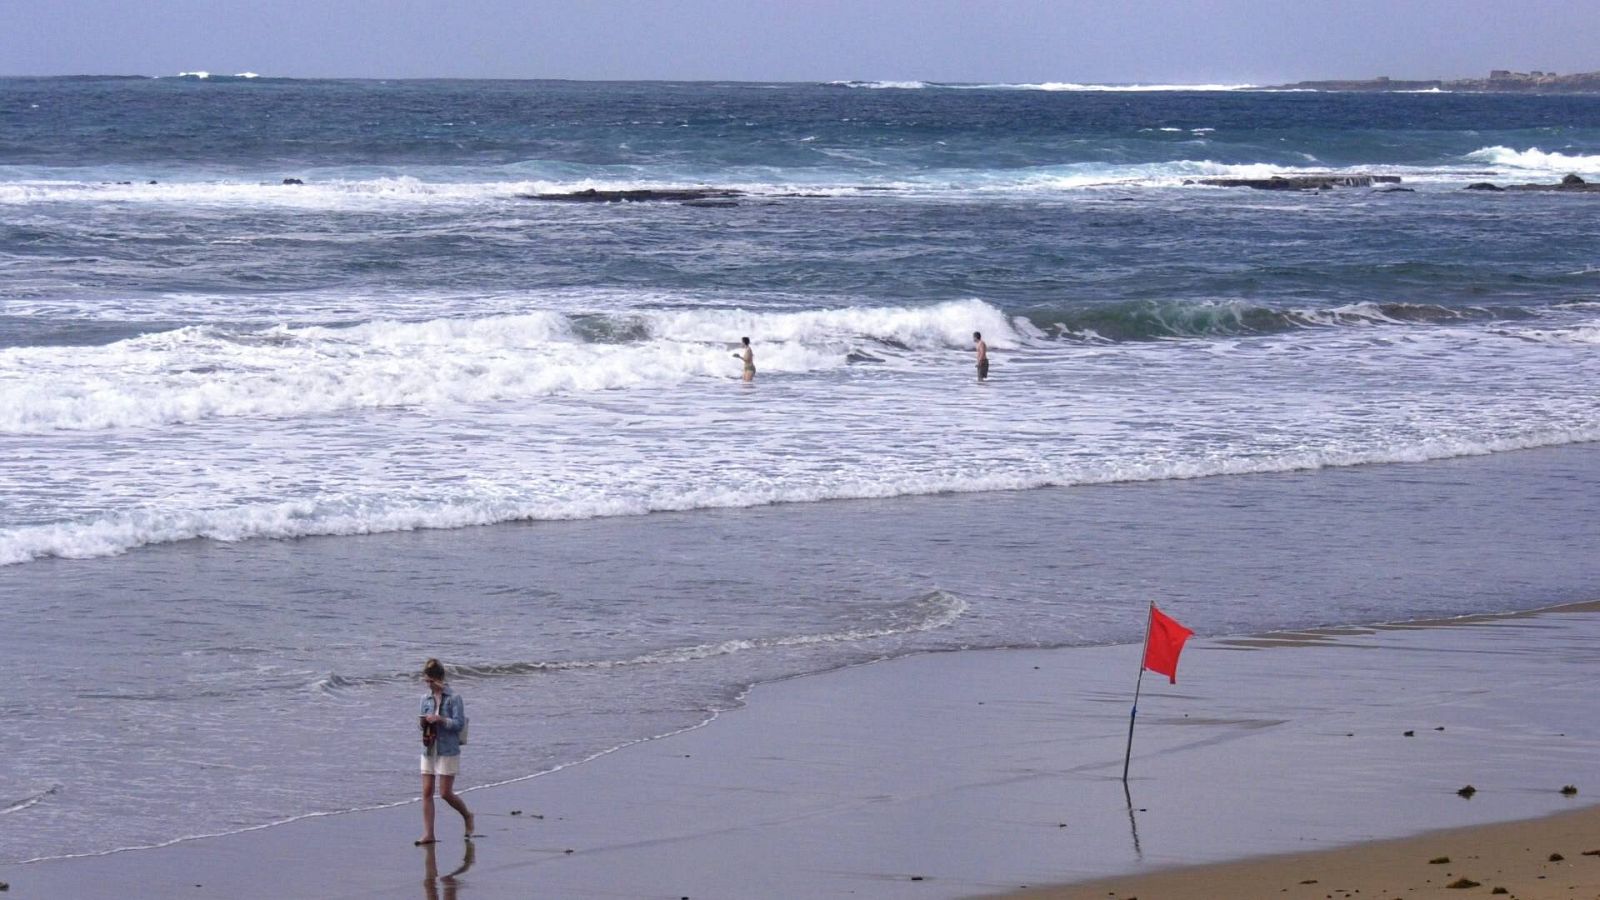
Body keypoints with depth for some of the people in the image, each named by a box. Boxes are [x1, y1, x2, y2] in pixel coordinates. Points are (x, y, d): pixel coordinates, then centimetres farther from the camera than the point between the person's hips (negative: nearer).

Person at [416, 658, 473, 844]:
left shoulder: (454, 698, -6)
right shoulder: (426, 698, 10)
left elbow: (459, 723, -11)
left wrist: (440, 719, -22)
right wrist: (422, 722, -6)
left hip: (448, 751, -5)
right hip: (429, 750, 5)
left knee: (446, 793, -4)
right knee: (427, 792, -1)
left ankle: (467, 815, 24)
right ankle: (428, 834, 1)